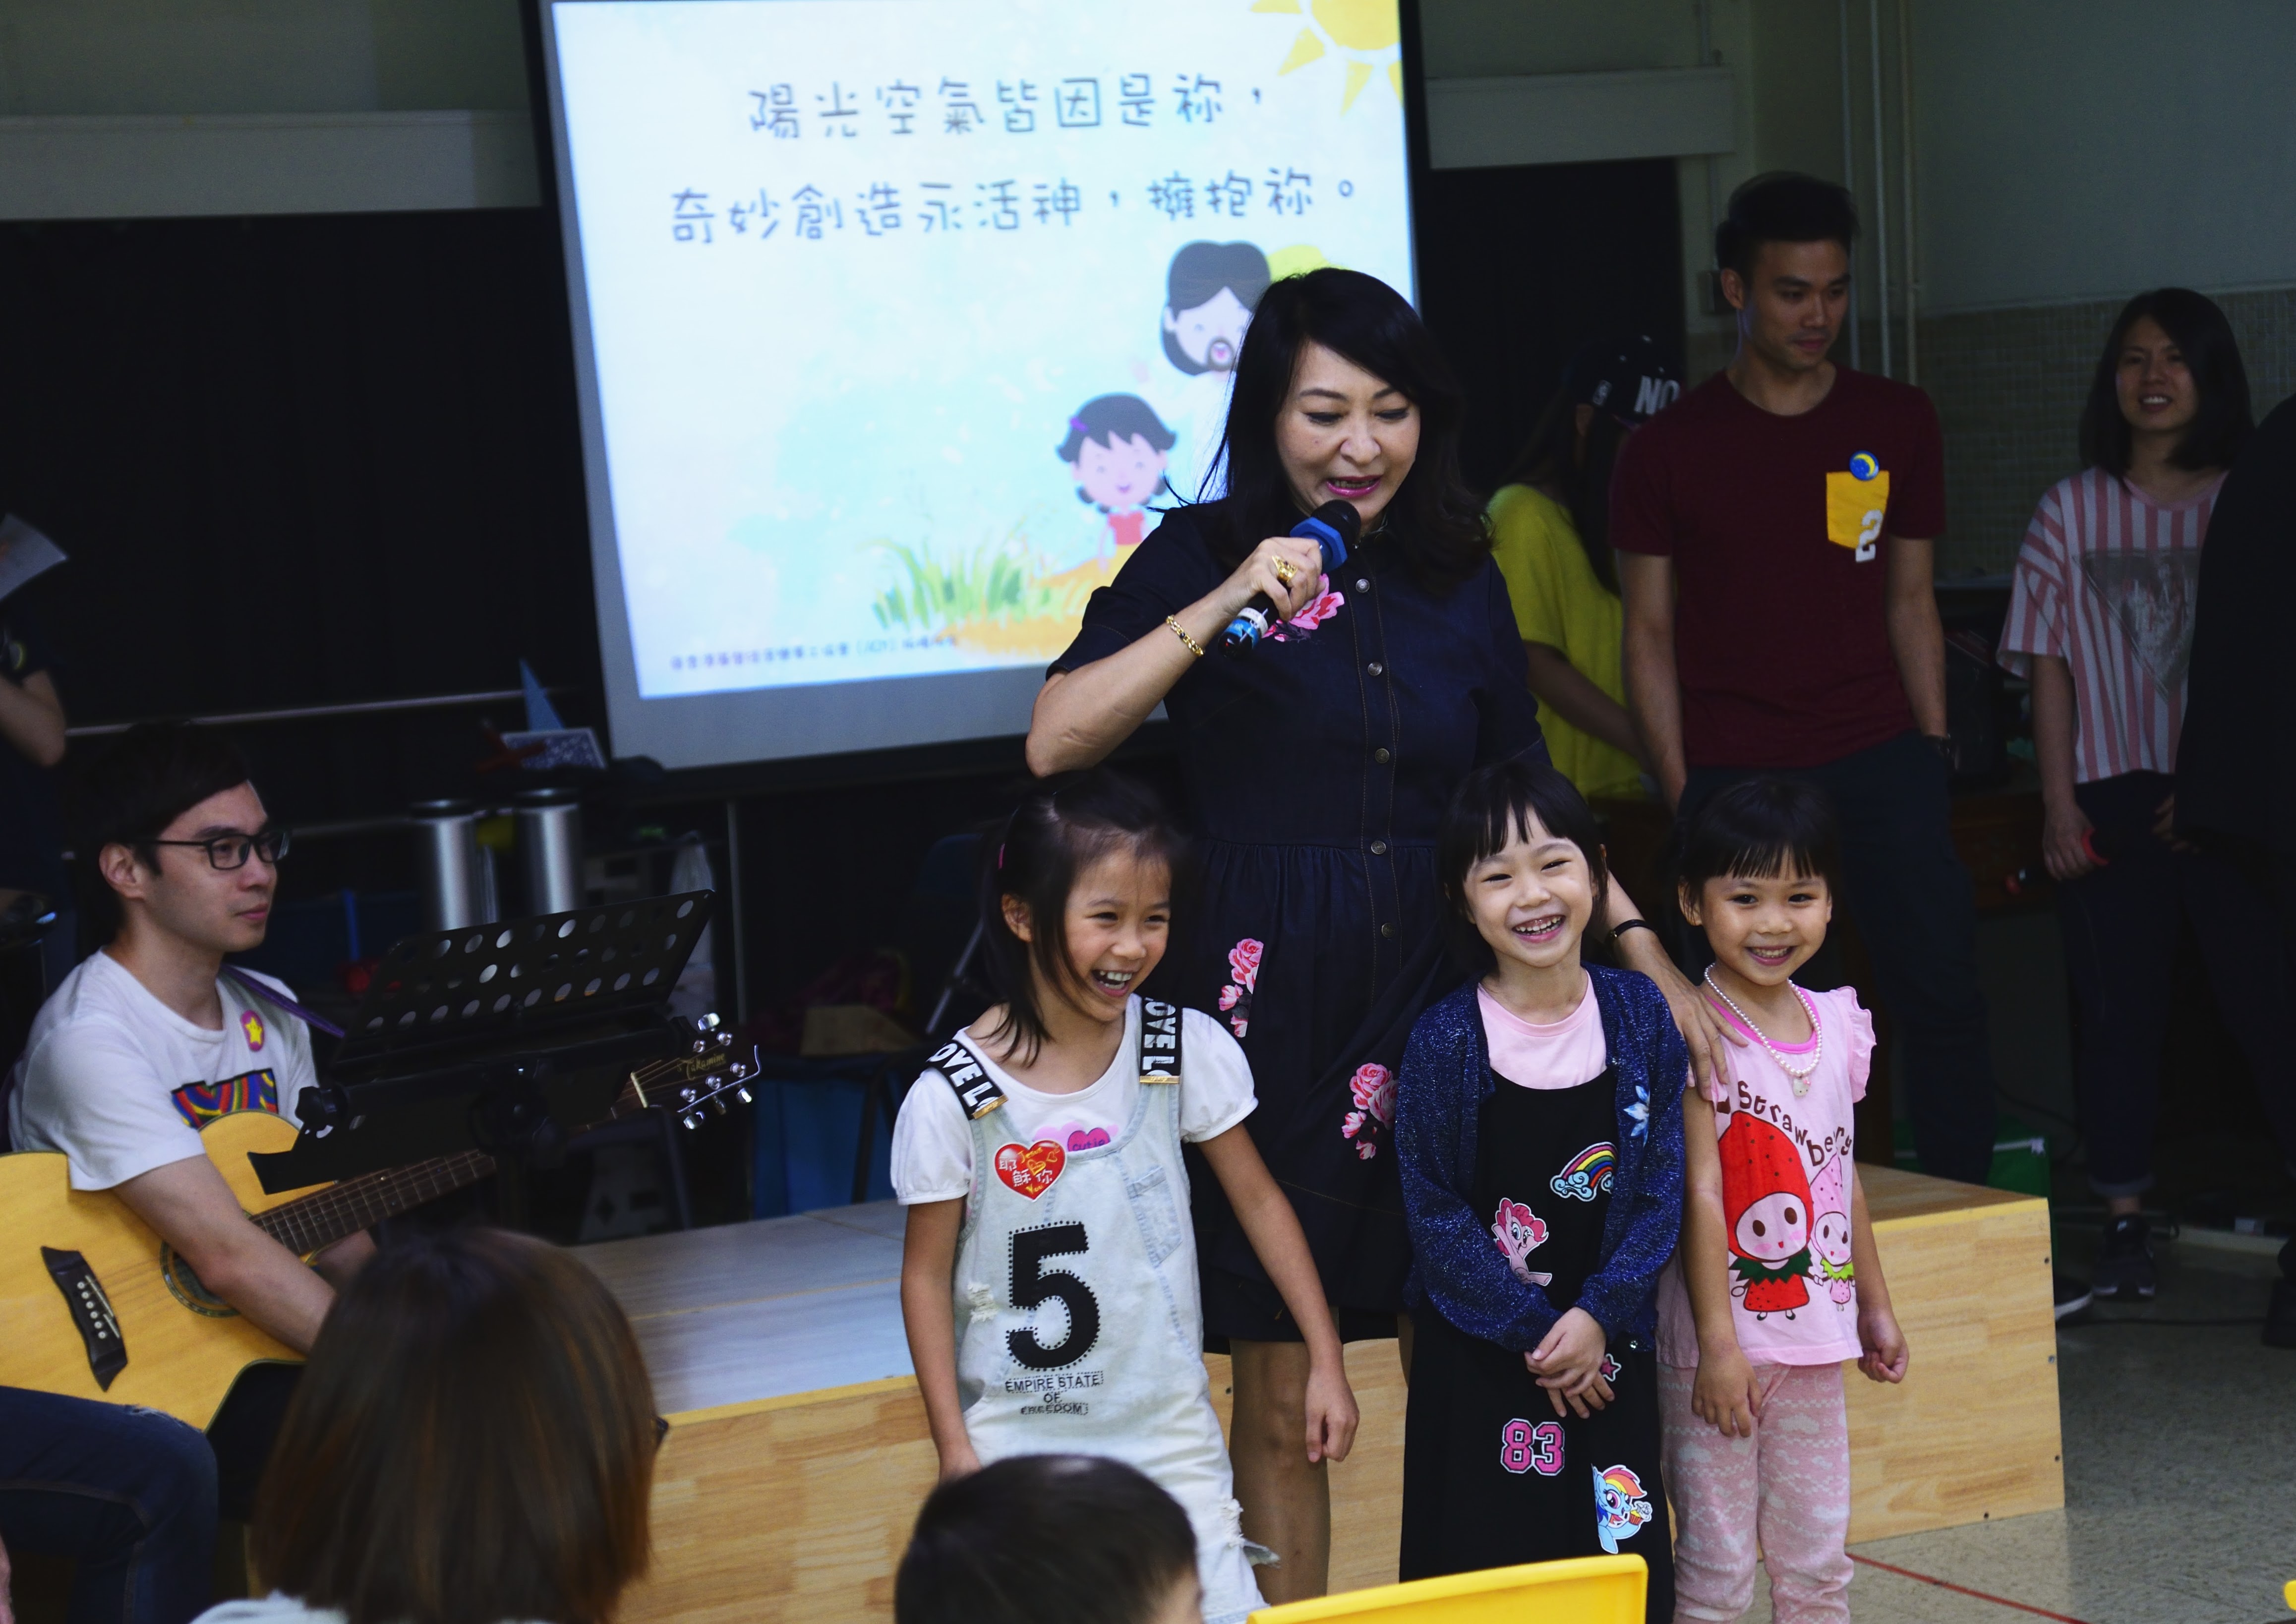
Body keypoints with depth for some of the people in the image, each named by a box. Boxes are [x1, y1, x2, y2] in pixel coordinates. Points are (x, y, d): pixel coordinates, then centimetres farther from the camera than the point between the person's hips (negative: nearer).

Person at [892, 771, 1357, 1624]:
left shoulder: (1186, 1051, -6)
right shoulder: (953, 1099, -11)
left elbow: (1258, 1202, 5)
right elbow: (928, 1273, -2)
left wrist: (1326, 1360, 5)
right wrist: (953, 1445, -3)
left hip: (1168, 1427, 2)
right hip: (1020, 1441, -1)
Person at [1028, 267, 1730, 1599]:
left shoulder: (1459, 581, 13)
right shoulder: (1203, 556, 1)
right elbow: (1056, 741, -11)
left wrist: (1647, 955, 8)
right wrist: (1221, 611, -17)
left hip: (1436, 1004, 4)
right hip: (1272, 1007, -3)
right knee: (1281, 1394, 1)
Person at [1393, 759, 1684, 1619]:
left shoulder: (1639, 1014, -2)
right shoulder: (1446, 1040, -10)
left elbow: (1661, 1188, -1)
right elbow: (1435, 1215, -8)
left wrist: (1597, 1315, -11)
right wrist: (1536, 1332, -11)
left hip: (1609, 1345, 2)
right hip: (1479, 1357, -2)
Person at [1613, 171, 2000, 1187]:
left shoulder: (1897, 424, 10)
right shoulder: (1669, 450, 3)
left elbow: (1909, 599, 16)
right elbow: (1650, 634, 4)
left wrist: (1933, 749, 7)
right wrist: (1680, 792, -3)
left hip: (1880, 760, 2)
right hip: (1732, 773, -2)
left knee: (1944, 994, -5)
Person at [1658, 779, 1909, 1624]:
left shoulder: (1838, 1023, 6)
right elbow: (1700, 1192, -16)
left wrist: (1874, 1301, 20)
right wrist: (1718, 1343, -18)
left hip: (1813, 1335, 6)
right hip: (1722, 1337, -6)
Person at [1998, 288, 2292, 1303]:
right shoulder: (2072, 513, 8)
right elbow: (2049, 666, 6)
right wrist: (2058, 801, -1)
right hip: (2110, 795, 1)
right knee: (2119, 1008, 4)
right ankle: (2124, 1221, 9)